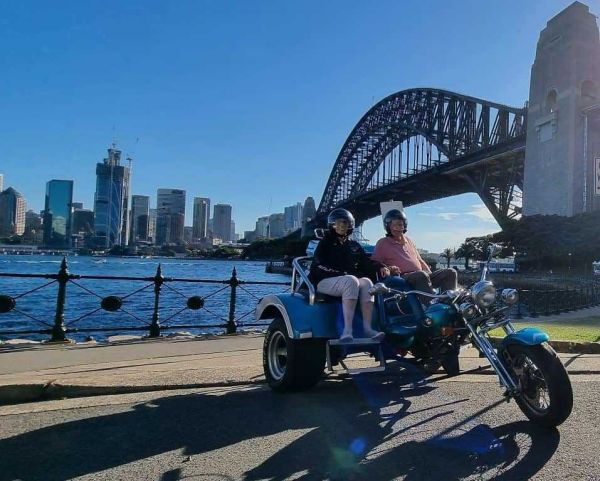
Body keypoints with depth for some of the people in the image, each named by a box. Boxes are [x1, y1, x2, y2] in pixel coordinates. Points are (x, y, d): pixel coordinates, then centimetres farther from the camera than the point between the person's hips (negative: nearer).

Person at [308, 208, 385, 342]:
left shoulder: (354, 246, 22)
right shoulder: (326, 243, 8)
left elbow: (367, 264, 9)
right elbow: (319, 266, -7)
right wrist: (343, 274, -19)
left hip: (349, 280, 4)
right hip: (324, 282, -4)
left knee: (366, 282, -28)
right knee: (351, 281, -35)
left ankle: (367, 328, -37)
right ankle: (347, 330, -43)